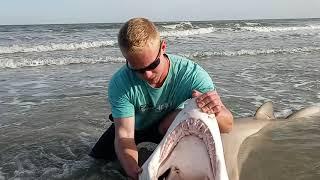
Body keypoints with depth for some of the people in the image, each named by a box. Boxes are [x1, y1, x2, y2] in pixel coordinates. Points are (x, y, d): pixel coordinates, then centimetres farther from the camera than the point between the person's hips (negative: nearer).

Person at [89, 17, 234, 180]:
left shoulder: (192, 75, -35)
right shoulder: (119, 84, -33)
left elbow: (227, 126, -34)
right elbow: (124, 135, -35)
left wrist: (217, 112, -60)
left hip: (168, 129, -1)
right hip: (134, 126, 2)